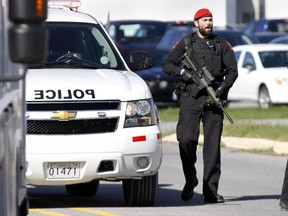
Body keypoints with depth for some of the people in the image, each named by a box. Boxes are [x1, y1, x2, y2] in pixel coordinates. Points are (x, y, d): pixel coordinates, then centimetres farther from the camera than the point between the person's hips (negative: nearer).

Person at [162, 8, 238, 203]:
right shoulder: (186, 43, 10)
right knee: (186, 139, -12)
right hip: (190, 98, -1)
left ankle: (211, 191, -3)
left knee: (213, 143, -4)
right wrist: (183, 72, -8)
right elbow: (167, 65, 12)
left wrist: (222, 88, -9)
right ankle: (190, 180, 11)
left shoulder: (222, 45, 12)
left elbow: (233, 71, 8)